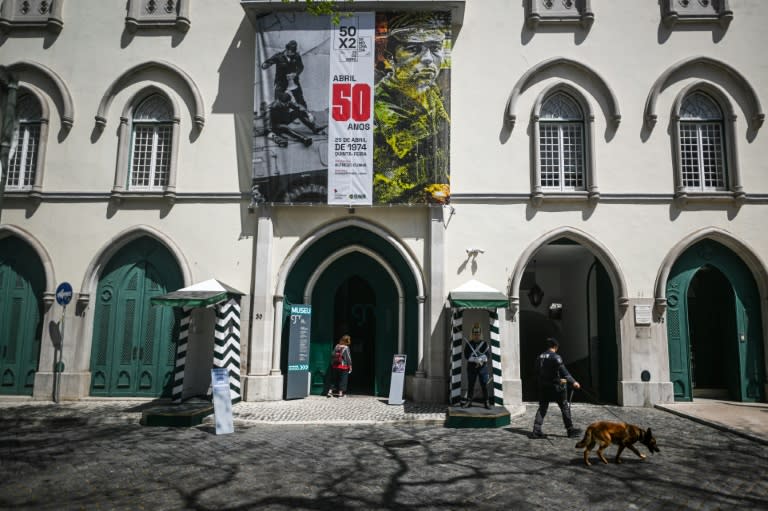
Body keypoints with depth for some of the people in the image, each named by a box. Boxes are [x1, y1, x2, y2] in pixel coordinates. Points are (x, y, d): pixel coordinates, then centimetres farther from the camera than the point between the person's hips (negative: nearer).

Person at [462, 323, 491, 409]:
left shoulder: (484, 344, 4)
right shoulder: (468, 344, 3)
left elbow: (487, 356, -5)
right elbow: (466, 356, -7)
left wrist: (480, 359, -22)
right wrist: (476, 359, -19)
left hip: (483, 367, 0)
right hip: (471, 367, 0)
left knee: (484, 385, -1)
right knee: (470, 385, 5)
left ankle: (486, 402, 6)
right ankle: (468, 401, 13)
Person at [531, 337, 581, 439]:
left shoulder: (540, 357, 6)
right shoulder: (555, 357, -14)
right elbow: (563, 371, -20)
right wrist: (573, 382, -16)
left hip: (543, 387, 6)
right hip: (555, 387, -5)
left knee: (542, 408, 8)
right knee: (565, 408, 9)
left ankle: (536, 430, 1)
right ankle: (571, 430, 16)